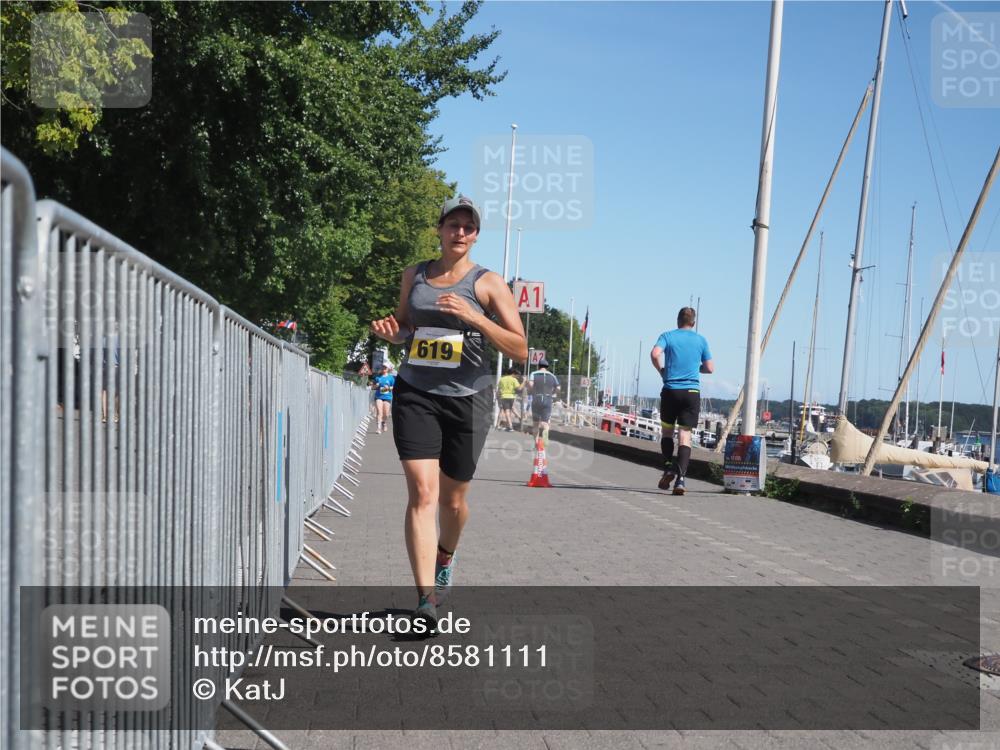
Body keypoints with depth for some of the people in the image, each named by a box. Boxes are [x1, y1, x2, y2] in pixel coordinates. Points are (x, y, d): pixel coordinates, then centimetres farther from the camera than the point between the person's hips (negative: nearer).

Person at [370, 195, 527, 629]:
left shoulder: (488, 283, -2)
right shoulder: (414, 276, 9)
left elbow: (520, 350, -8)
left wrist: (474, 317, -21)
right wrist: (390, 331, 0)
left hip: (466, 398, -1)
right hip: (414, 394, 1)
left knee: (453, 499, 12)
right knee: (422, 492, -15)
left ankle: (445, 558, 45)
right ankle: (426, 600, -19)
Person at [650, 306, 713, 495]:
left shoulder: (667, 336, 3)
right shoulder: (701, 340, 8)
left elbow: (655, 354, -15)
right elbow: (710, 368, 10)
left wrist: (661, 370, 1)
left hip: (670, 391, 0)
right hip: (692, 392, 1)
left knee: (667, 431, 16)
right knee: (685, 435, -2)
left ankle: (668, 467, 1)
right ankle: (681, 477, -14)